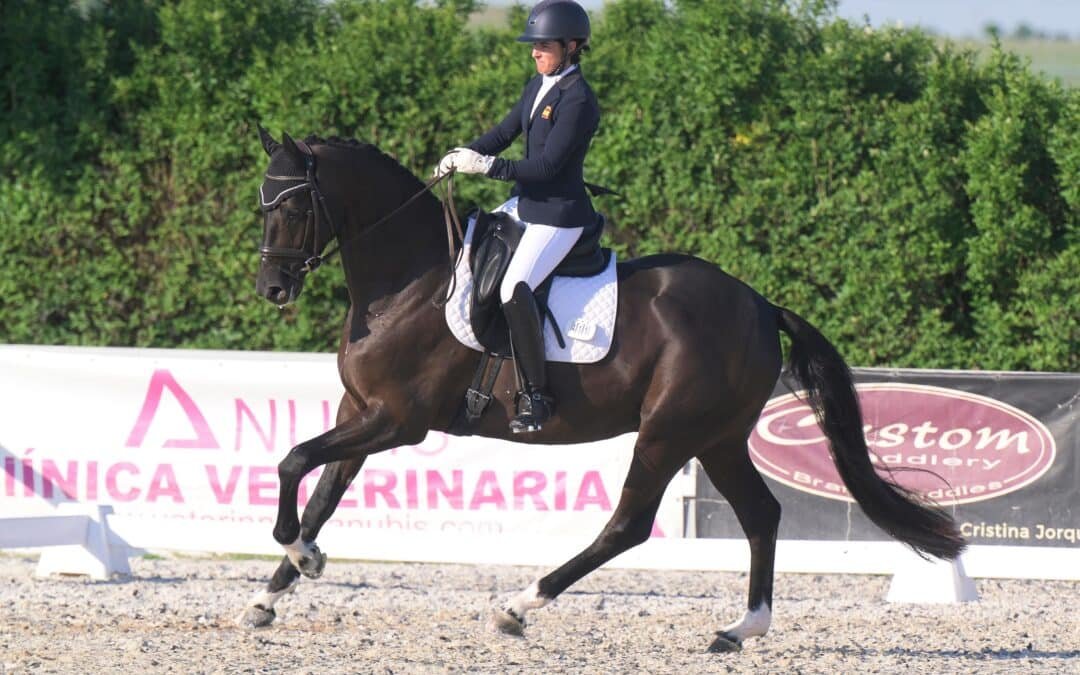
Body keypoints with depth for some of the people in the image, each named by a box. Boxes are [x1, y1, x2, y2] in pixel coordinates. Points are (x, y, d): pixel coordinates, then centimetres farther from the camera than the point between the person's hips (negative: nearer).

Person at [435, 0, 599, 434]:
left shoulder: (578, 100, -20)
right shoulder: (539, 86, 9)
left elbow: (546, 165, -23)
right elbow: (506, 132, 15)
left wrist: (485, 166, -23)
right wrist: (464, 155, -2)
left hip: (560, 214, -10)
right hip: (525, 203, 10)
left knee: (515, 289, -27)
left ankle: (536, 395, -20)